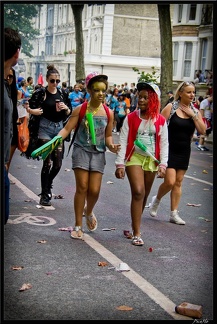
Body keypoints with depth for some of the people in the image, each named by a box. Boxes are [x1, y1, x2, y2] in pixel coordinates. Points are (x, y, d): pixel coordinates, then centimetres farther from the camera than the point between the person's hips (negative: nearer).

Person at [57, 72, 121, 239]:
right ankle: (78, 225, 8)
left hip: (98, 153, 2)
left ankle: (89, 212, 33)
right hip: (81, 150, -2)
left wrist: (111, 145, -11)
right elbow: (67, 129, -8)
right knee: (82, 187, -5)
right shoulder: (80, 109, -6)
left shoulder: (109, 113, 1)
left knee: (94, 190, -2)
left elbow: (108, 136, 10)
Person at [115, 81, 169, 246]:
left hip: (152, 160, 3)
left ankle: (135, 226, 29)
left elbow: (164, 144, 4)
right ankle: (137, 233, -12)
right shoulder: (131, 118, -2)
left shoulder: (161, 121, 2)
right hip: (134, 158, -3)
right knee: (138, 192, -16)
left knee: (144, 196, 10)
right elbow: (123, 141, -3)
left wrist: (163, 165, -3)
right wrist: (120, 164, -8)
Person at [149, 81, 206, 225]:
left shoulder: (195, 111, 5)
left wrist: (193, 115, -12)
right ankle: (157, 200, 18)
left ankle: (174, 213, 17)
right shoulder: (171, 108, -8)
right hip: (169, 150, -5)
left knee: (178, 182, 9)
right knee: (170, 181, -12)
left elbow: (202, 131, -4)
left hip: (184, 152, 5)